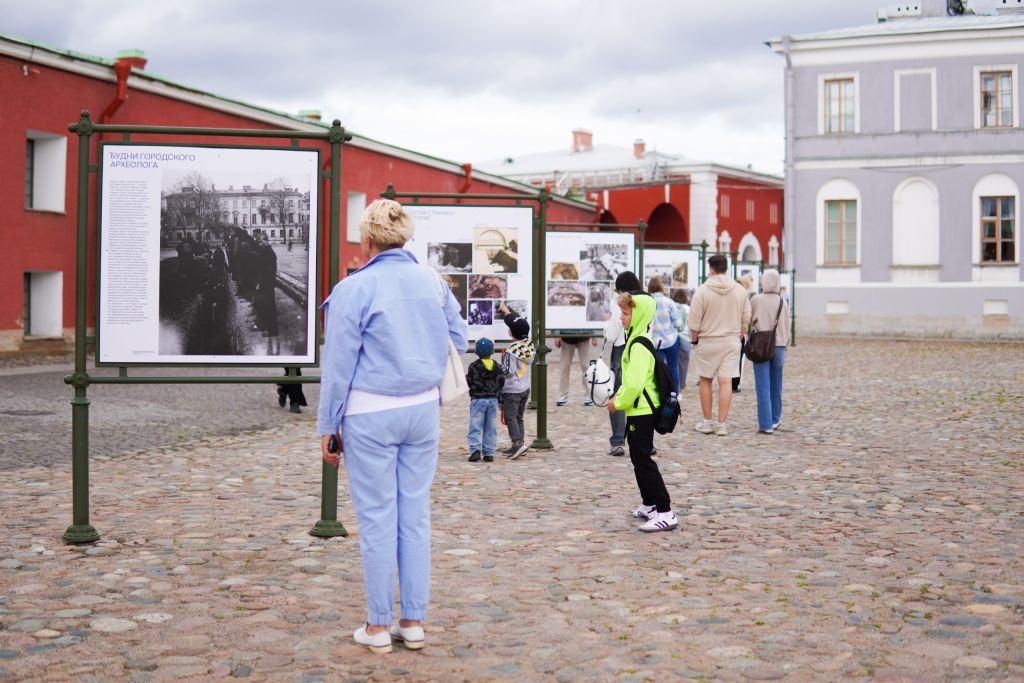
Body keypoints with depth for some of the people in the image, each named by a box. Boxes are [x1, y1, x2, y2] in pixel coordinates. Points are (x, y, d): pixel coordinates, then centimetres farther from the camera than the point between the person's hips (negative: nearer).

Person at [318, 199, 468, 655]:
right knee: (415, 515, 10)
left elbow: (338, 363, -8)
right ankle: (414, 621, 16)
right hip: (423, 410, 5)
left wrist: (327, 425, -2)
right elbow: (458, 340, 15)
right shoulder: (433, 283, 4)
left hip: (370, 414, -4)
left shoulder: (354, 289, -10)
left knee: (377, 519, 3)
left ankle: (379, 626, 11)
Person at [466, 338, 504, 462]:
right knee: (490, 428, 8)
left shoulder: (474, 366, -9)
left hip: (478, 399, -4)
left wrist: (466, 377, 13)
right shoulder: (496, 366, 3)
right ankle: (488, 453, 7)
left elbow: (468, 382, -8)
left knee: (475, 427, -2)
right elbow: (501, 381, 3)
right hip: (493, 400, 4)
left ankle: (475, 450, -17)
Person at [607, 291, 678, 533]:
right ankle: (649, 505, 29)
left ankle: (665, 513, -8)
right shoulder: (638, 339, 13)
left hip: (641, 411, -11)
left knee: (643, 461, -8)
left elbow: (635, 383, -26)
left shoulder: (639, 345, -20)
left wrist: (619, 403, -13)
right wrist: (618, 396, 11)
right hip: (641, 410, 11)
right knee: (639, 458, 19)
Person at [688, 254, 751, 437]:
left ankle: (707, 422, 16)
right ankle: (721, 424, 1)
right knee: (726, 382, 2)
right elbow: (746, 320, 7)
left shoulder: (702, 291, -11)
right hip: (731, 341, 3)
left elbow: (694, 322, -9)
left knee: (705, 380, 11)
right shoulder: (740, 291, 1)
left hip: (707, 342, -2)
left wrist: (694, 340, 4)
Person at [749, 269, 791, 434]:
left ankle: (766, 424, -5)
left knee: (763, 387, -2)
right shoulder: (783, 302, 0)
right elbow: (787, 327, 7)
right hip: (779, 346, 3)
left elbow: (748, 320, 1)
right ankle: (775, 420, 27)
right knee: (776, 386, 16)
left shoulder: (756, 300, -8)